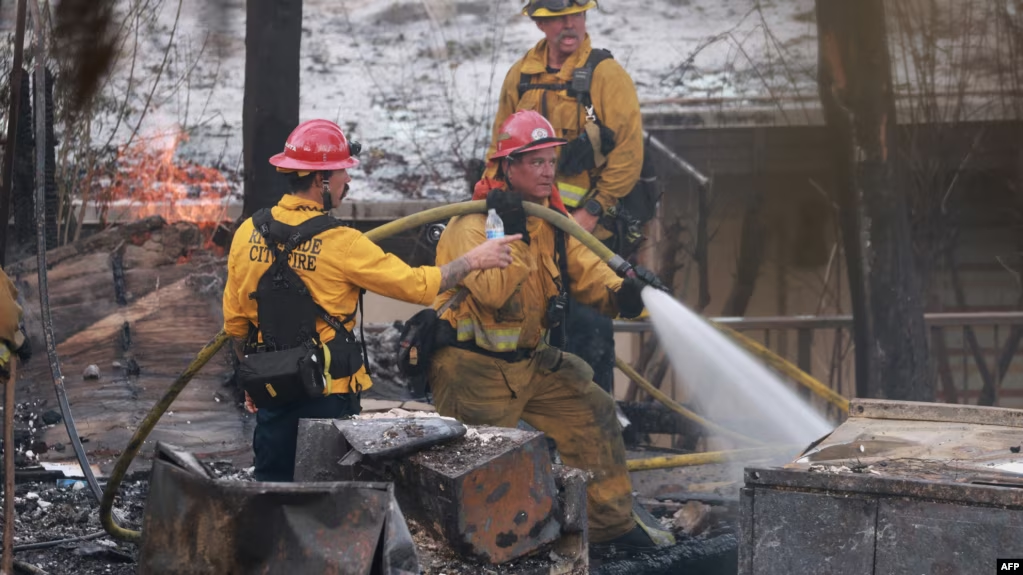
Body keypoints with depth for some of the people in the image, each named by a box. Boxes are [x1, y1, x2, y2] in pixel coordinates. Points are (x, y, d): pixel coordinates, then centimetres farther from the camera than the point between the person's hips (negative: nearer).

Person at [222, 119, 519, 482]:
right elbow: (417, 285, -10)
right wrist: (474, 260, 3)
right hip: (328, 394, -5)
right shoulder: (341, 244, -16)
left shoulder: (248, 233, -1)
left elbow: (234, 320, 8)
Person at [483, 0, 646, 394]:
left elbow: (628, 154, -10)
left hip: (591, 228, -5)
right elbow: (501, 147, 19)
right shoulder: (521, 75, 8)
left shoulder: (606, 74, -7)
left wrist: (592, 212, -13)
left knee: (588, 324, -4)